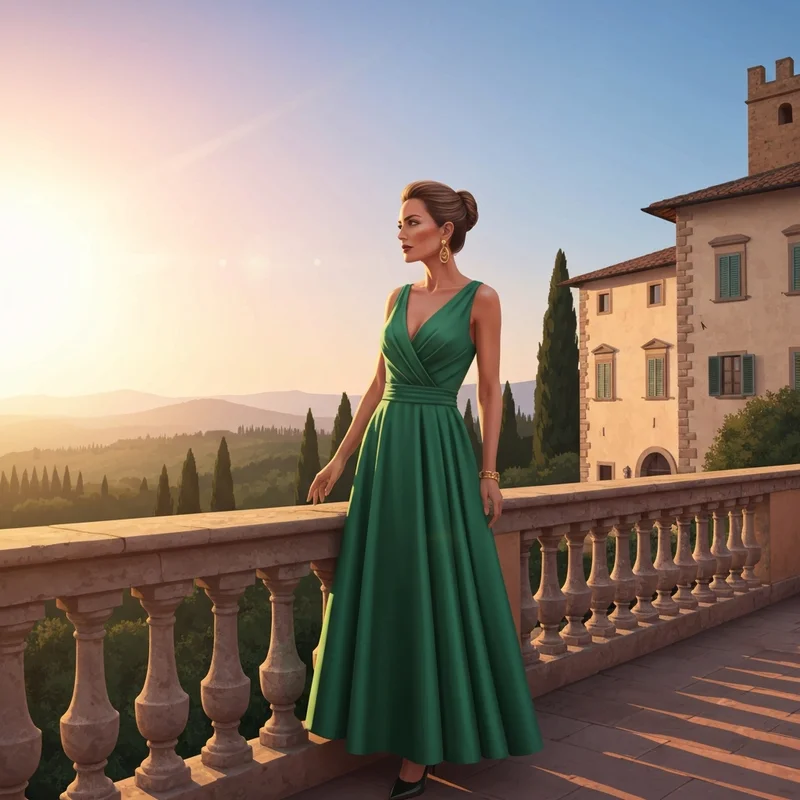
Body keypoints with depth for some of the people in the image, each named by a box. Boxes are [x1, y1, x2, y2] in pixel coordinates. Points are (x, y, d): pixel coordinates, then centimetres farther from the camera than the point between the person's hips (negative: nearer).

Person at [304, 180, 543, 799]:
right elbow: (379, 385, 14)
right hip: (385, 449, 6)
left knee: (435, 595, 0)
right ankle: (398, 730, 26)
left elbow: (491, 391, -2)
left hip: (440, 452, -6)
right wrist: (340, 458, 12)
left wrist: (488, 473, -7)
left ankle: (422, 749, 14)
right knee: (385, 596, 10)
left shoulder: (480, 299, -3)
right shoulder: (400, 298, 12)